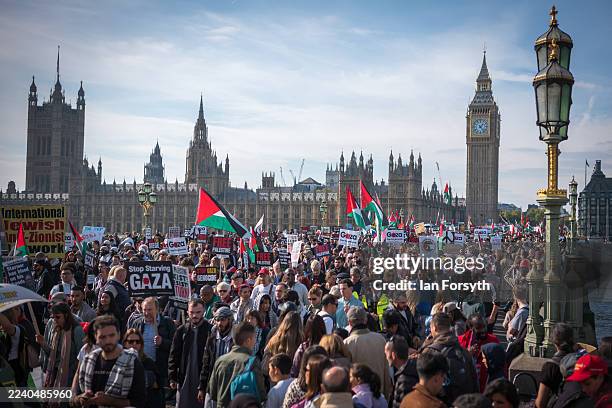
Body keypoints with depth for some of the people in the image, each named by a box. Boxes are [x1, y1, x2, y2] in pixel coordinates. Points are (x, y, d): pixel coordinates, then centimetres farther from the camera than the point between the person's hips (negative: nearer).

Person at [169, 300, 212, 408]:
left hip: (204, 379, -2)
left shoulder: (210, 330, -4)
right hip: (184, 379, 3)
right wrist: (172, 378, 0)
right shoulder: (181, 330, 4)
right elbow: (174, 355, 5)